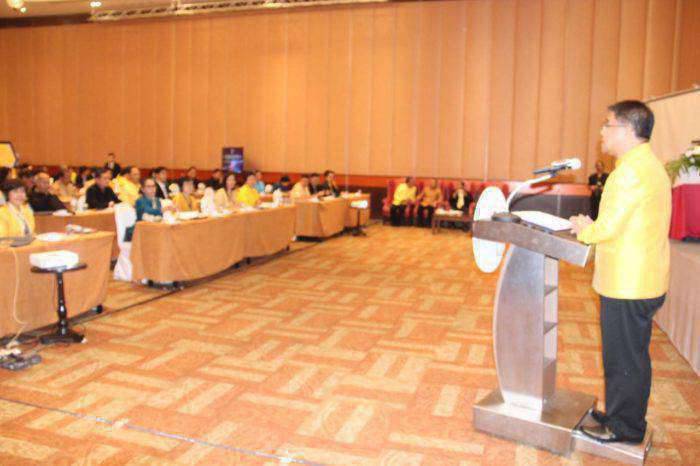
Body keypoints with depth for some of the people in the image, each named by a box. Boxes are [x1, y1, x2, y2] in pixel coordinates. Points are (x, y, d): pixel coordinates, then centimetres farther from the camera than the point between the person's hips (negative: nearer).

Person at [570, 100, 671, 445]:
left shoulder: (630, 171, -20)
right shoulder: (650, 165, 14)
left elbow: (608, 228, -21)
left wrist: (584, 231, -2)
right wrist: (592, 228, 9)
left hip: (627, 286, -10)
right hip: (642, 282, 10)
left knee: (624, 360, 4)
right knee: (630, 356, 20)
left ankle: (624, 429, 18)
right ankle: (620, 413, 34)